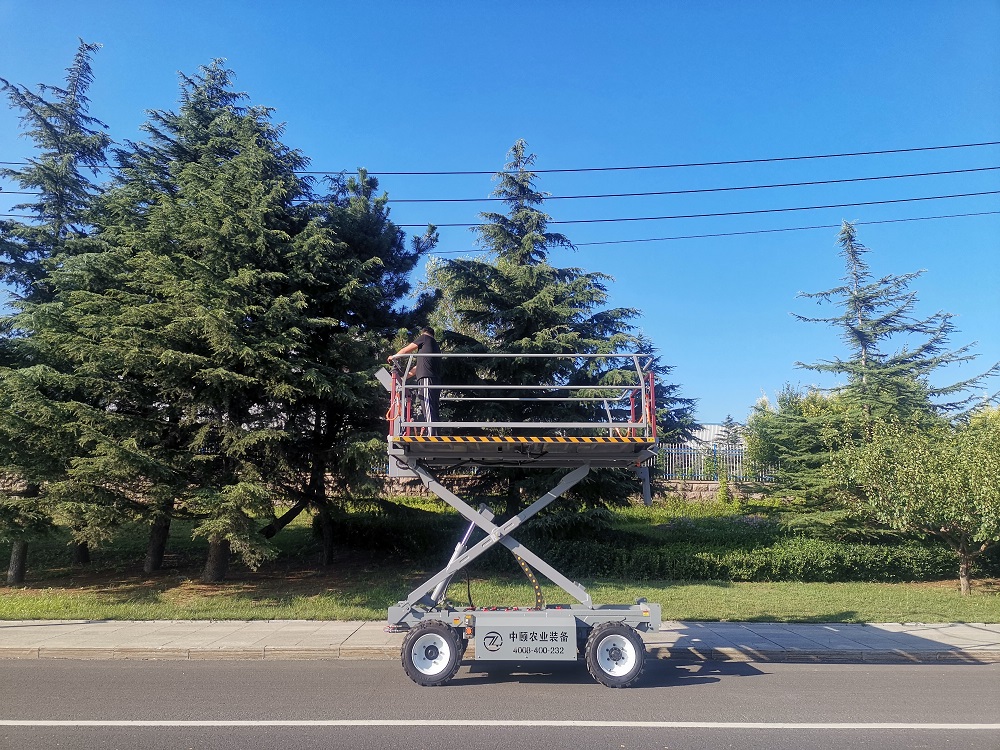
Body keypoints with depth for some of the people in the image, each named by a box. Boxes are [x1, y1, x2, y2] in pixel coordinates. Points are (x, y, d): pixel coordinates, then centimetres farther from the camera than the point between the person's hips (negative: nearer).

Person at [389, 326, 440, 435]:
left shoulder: (425, 337, 10)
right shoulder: (435, 345, 32)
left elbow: (406, 350, 16)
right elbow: (419, 366, 35)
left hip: (426, 379, -8)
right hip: (435, 381, 8)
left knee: (428, 411, -16)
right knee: (432, 412, 6)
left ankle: (430, 436, -24)